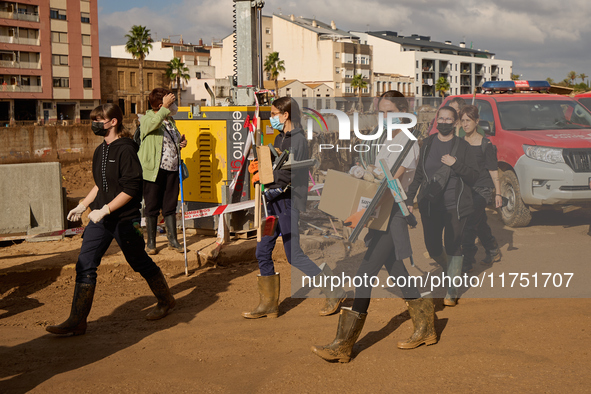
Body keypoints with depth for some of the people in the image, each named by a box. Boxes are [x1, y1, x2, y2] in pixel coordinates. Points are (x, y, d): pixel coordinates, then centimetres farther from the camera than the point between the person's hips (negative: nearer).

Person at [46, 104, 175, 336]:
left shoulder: (126, 150, -15)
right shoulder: (100, 151, 11)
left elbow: (131, 189, -20)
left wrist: (104, 210, -22)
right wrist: (82, 206, 16)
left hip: (125, 219, -8)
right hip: (100, 219, 8)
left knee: (139, 262, 8)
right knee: (85, 265, 0)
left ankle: (166, 301, 32)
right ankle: (77, 322, 3)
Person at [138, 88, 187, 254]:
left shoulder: (170, 120, 15)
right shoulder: (146, 120, -8)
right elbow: (153, 123, -34)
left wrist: (181, 144, 7)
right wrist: (165, 106, -29)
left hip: (172, 169, 6)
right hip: (154, 170, -6)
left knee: (170, 206, 11)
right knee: (152, 207, 3)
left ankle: (172, 240, 20)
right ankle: (151, 242, 14)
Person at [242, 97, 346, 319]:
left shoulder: (298, 139, -14)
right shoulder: (280, 138, 15)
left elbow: (291, 174, -20)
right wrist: (260, 168, 3)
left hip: (289, 202, -9)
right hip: (275, 201, 9)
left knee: (293, 255, -6)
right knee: (263, 251, 9)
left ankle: (335, 292, 7)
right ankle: (268, 304, 18)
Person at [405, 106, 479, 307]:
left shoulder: (462, 146, -1)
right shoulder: (427, 144, 8)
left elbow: (474, 177, -3)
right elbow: (419, 174, 15)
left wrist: (456, 164, -18)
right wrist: (410, 198, 12)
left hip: (455, 206, -3)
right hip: (430, 205, 3)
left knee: (453, 247, -7)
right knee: (433, 248, 7)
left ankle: (451, 291, 2)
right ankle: (450, 269, 38)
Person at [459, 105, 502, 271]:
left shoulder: (486, 144, -7)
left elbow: (493, 170, -6)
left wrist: (498, 193, -8)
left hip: (483, 189, -5)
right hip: (466, 188, 5)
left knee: (469, 223, -14)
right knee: (480, 224, 15)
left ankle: (466, 261, -9)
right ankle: (493, 251, 35)